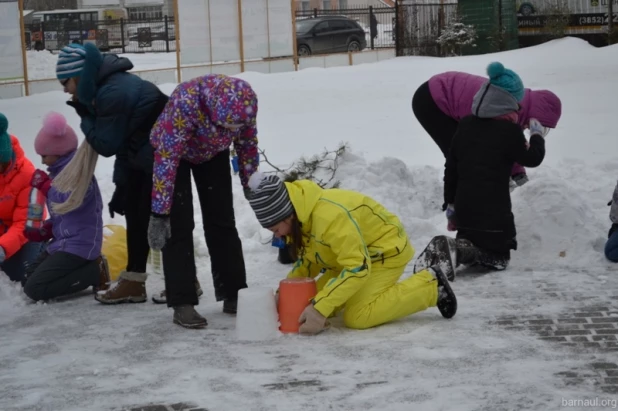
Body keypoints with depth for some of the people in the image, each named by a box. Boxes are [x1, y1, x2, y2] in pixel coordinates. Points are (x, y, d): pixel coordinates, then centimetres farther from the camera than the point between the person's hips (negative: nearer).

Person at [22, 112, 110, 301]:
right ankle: (88, 267, 9)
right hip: (62, 241, 11)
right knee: (28, 278, 13)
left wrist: (45, 184, -16)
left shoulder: (79, 169, -15)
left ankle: (95, 272, -8)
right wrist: (43, 233, 9)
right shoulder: (60, 170, 14)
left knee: (35, 289, -17)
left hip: (78, 244, -11)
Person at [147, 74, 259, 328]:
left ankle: (234, 296, 11)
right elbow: (167, 158, -37)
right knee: (179, 226, -11)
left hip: (212, 153, 4)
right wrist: (159, 213, -35)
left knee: (222, 221, 4)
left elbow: (248, 147, -8)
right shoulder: (185, 102, -42)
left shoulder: (244, 102, -28)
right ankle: (182, 304, -8)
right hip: (172, 151, -4)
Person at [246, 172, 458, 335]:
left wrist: (320, 309, -38)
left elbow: (357, 267, -36)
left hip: (387, 249, -9)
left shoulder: (330, 216, -36)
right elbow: (309, 261, 8)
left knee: (357, 318, -22)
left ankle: (431, 285, -9)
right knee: (312, 302, -1)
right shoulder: (301, 217, -7)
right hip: (356, 251, 9)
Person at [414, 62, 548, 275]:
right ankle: (455, 250, -22)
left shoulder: (466, 124, 8)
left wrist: (450, 204, 19)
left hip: (464, 206, 6)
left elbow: (451, 168, 11)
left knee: (470, 243, 25)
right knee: (497, 256, 7)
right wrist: (538, 135, 22)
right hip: (494, 210, -6)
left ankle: (445, 249, -9)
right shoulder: (509, 129, -10)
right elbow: (532, 158, 3)